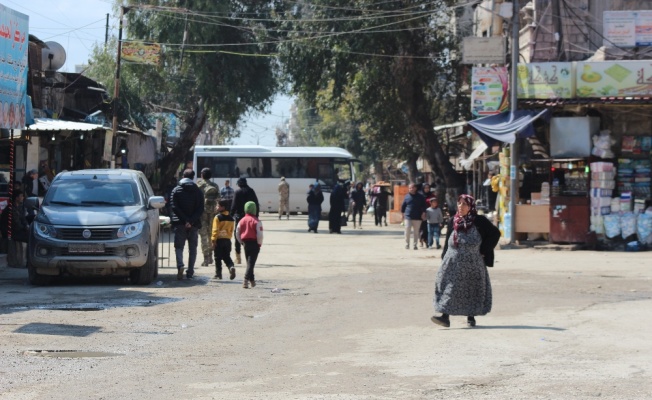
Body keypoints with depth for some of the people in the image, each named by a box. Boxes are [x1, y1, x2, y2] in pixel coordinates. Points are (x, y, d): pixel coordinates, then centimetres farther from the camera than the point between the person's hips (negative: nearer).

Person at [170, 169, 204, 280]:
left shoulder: (176, 190, 3)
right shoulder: (198, 191, 4)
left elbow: (174, 207, -8)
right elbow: (201, 209, -5)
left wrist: (186, 220, -11)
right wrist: (191, 221, -12)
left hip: (180, 224, -1)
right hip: (194, 225, 1)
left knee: (179, 246, 4)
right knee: (192, 248, 9)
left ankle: (180, 266, -22)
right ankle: (190, 272, 7)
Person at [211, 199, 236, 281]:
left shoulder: (218, 217, -11)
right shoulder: (231, 218, 8)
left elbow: (215, 230, -15)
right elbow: (232, 230, 12)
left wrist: (213, 240, -13)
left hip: (219, 240, -5)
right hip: (227, 240, 5)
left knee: (218, 258, 5)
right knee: (227, 257, 12)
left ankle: (218, 273, 8)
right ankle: (231, 267, -14)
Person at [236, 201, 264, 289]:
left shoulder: (242, 221, 4)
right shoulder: (256, 221, -12)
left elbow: (237, 233, 8)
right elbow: (260, 234, -15)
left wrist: (241, 242, 18)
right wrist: (259, 244, -1)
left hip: (245, 243, 5)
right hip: (254, 243, -5)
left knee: (249, 262, 17)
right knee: (251, 262, -5)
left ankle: (252, 280, 25)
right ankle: (246, 279, -19)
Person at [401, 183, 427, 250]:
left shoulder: (420, 197, 4)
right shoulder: (407, 196, 7)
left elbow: (423, 206, 5)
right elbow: (403, 205, 14)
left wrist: (423, 213, -5)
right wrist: (403, 213, 12)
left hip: (417, 217, 0)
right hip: (408, 217, 0)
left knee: (416, 232, 5)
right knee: (407, 230, -9)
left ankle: (415, 245, 13)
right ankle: (407, 244, 0)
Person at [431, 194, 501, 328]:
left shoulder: (479, 221, -4)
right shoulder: (454, 222, 7)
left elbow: (495, 233, -1)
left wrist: (483, 251, -3)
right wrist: (444, 257, 8)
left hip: (472, 263, -3)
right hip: (453, 264, 3)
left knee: (471, 289, 5)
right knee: (449, 287, -6)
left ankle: (471, 317, 18)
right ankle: (445, 316, -10)